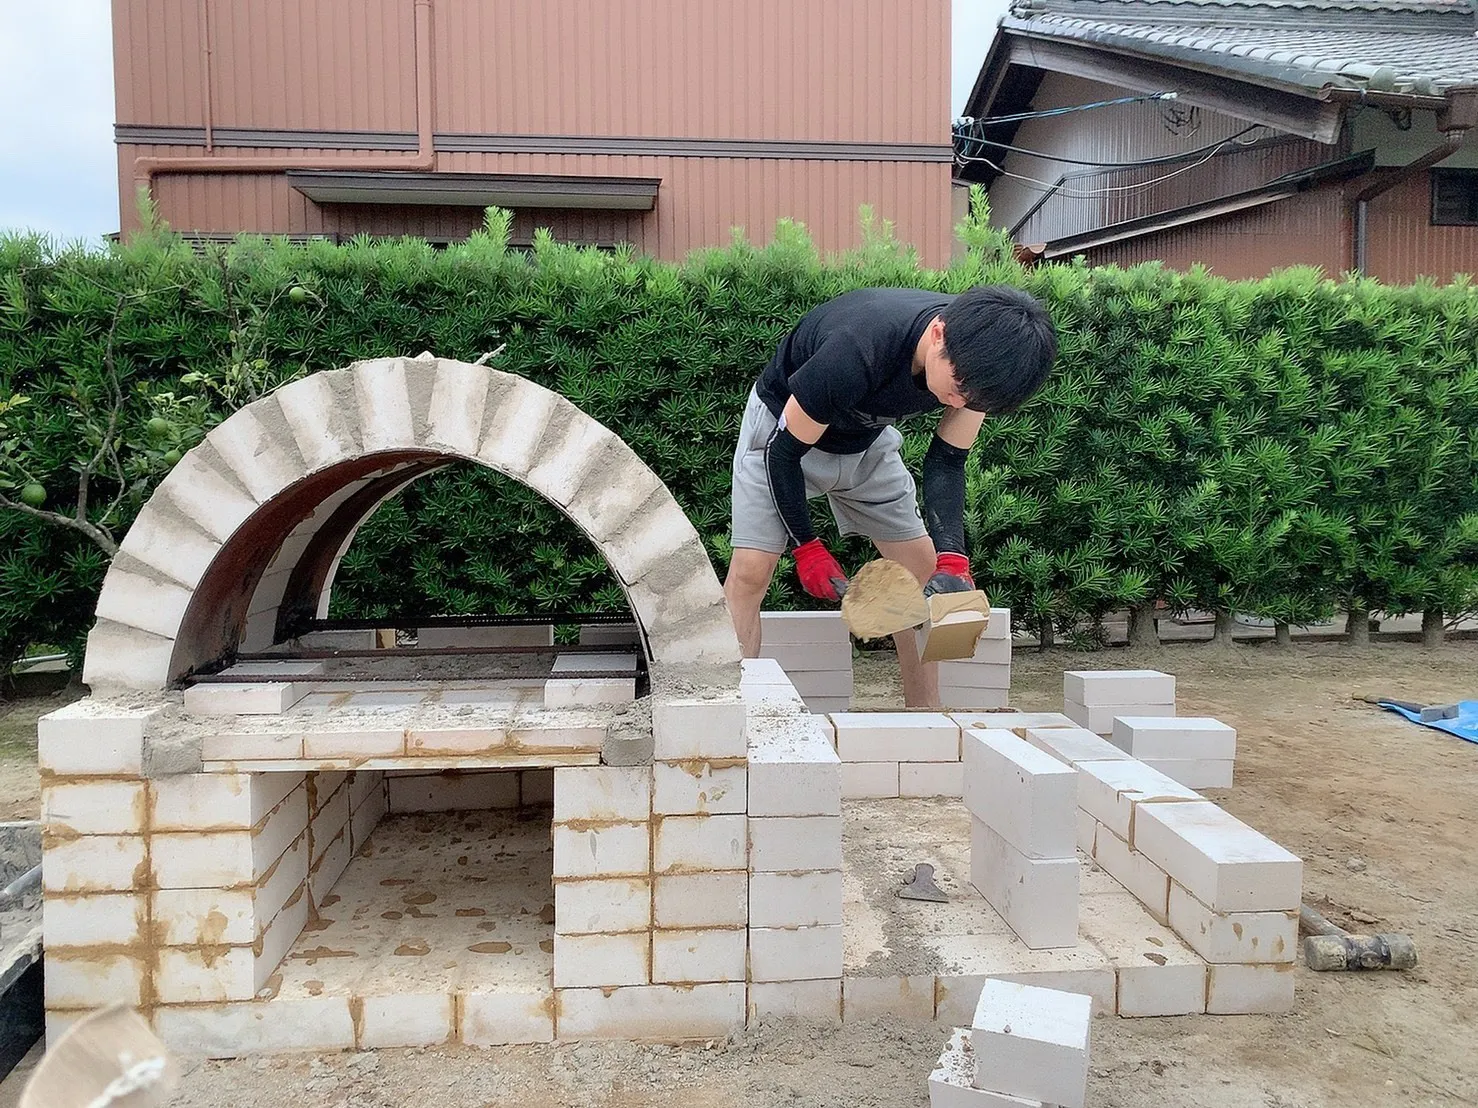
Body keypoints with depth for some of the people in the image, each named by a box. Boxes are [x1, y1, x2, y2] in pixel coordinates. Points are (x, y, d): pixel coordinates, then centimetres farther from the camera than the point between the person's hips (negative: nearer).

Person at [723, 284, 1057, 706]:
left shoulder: (975, 356, -23)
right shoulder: (855, 353, -41)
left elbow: (946, 463, -12)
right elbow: (783, 452, -26)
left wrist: (952, 558, -25)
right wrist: (806, 547, -20)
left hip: (868, 438, 6)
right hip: (784, 428, -5)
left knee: (922, 565, 2)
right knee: (751, 569, -19)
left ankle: (925, 716, 12)